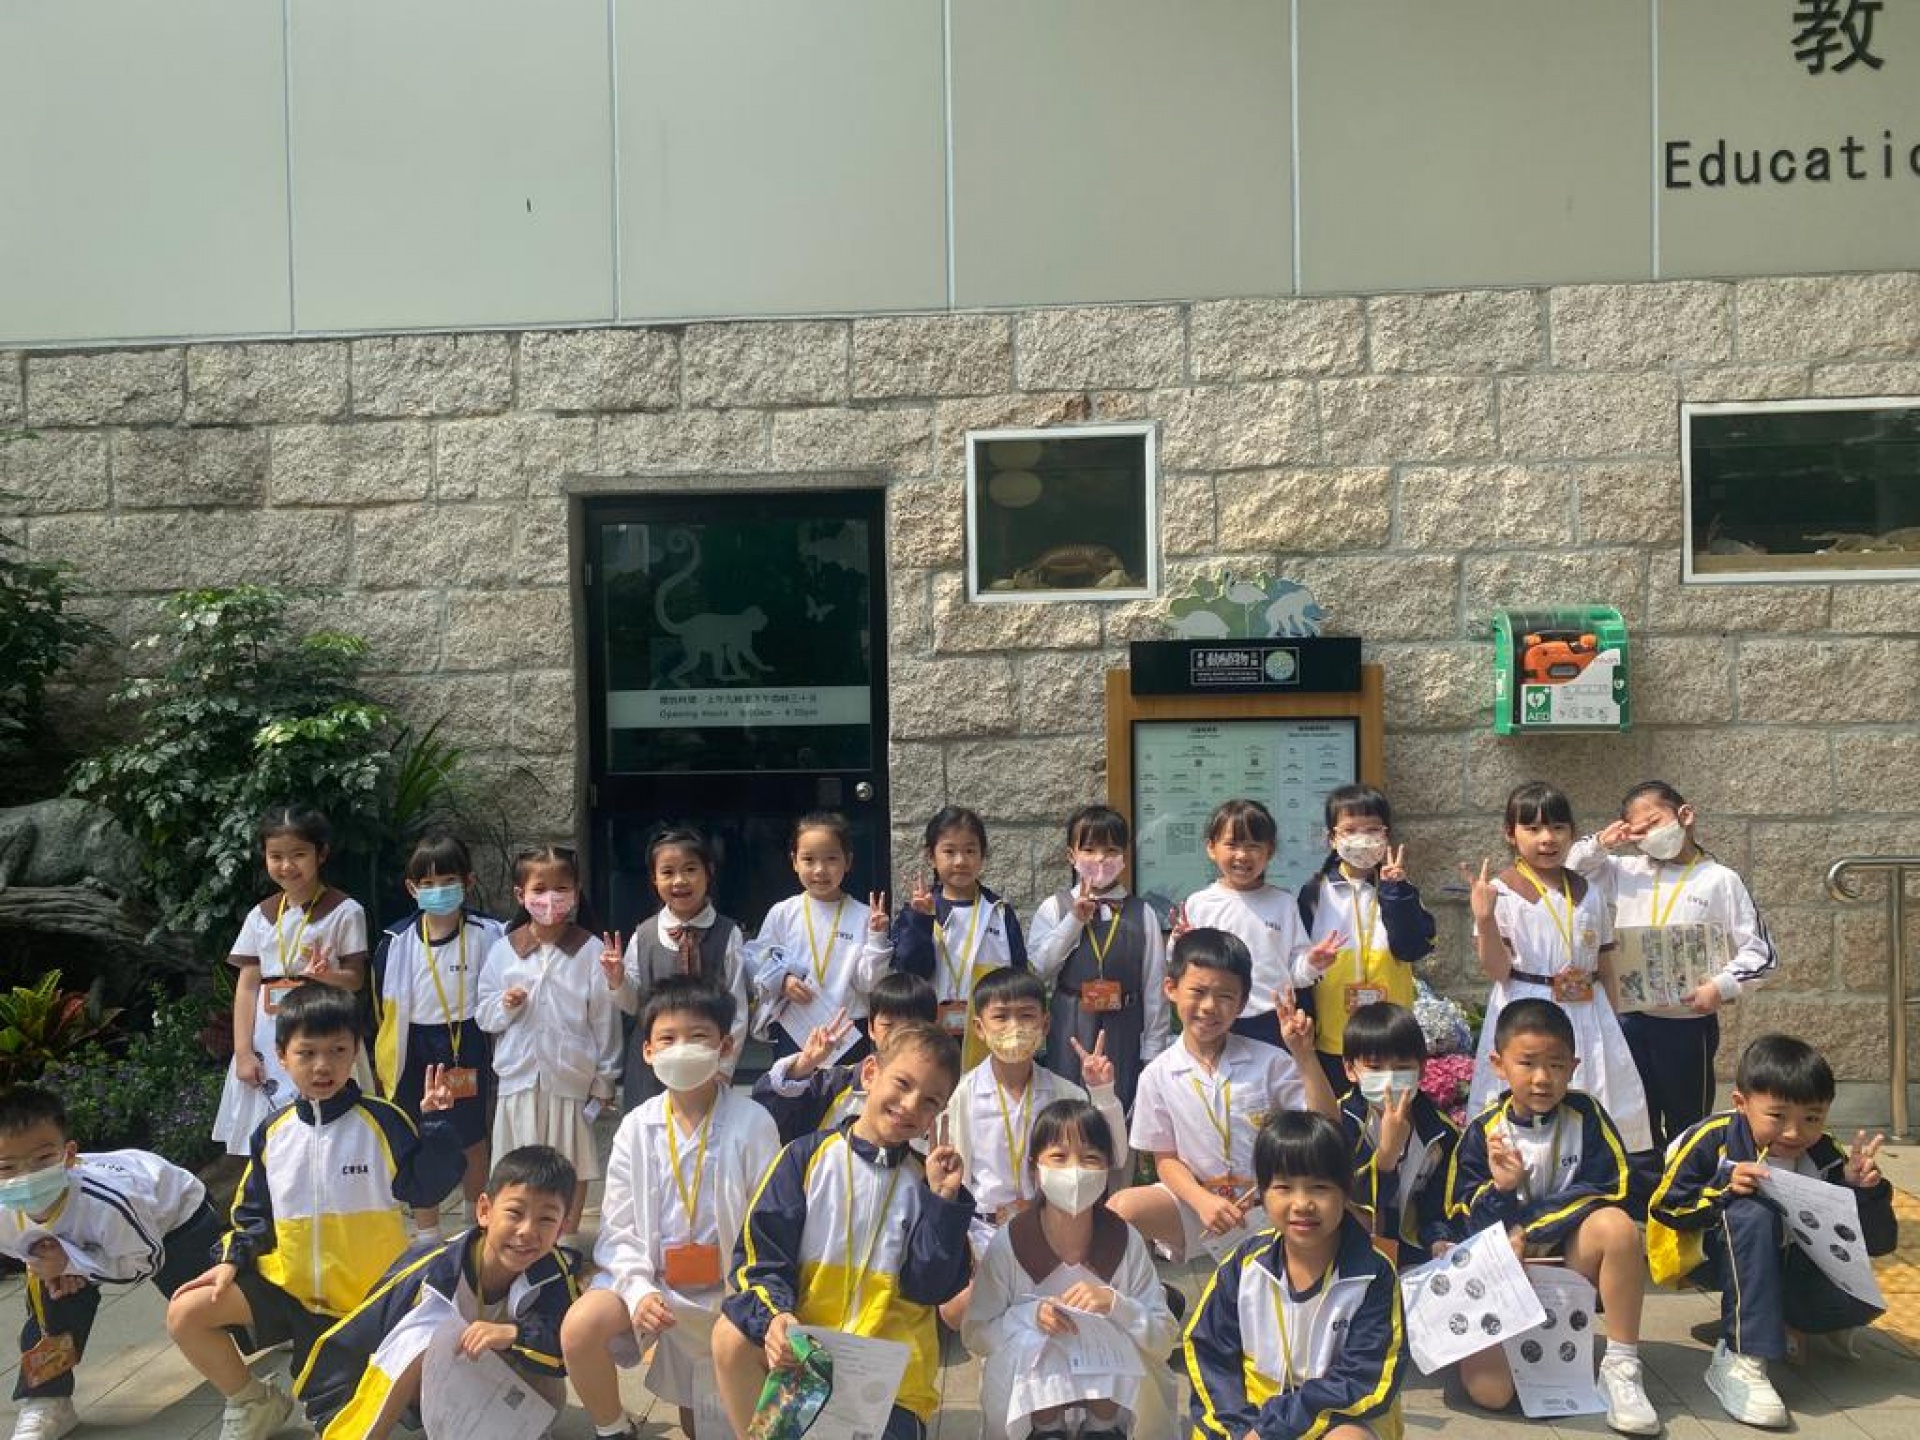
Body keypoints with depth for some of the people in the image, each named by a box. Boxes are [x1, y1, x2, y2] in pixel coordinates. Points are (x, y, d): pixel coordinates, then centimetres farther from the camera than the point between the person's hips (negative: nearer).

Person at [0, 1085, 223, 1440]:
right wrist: (49, 1263, -24)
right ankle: (45, 1401, -2)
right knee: (52, 1292, -19)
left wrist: (74, 1264, -40)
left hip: (177, 1212, -4)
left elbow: (148, 1262, -32)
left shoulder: (105, 1200, -47)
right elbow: (36, 1246, -4)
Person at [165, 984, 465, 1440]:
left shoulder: (383, 1121, -13)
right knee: (185, 1314, -6)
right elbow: (253, 1209, 12)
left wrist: (434, 1123, -31)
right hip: (286, 1282, 4)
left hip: (364, 1293, -4)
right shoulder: (272, 1131, 0)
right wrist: (232, 1259, -2)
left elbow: (425, 1187, -20)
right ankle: (253, 1402, 14)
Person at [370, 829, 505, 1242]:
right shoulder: (397, 940, -7)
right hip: (416, 1046, 1)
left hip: (467, 1043, -1)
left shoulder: (486, 934, -11)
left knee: (471, 1138, 15)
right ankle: (426, 1233, 27)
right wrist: (386, 1060, 3)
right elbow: (385, 1006, 1)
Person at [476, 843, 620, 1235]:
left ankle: (567, 1239, 29)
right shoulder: (503, 950, 1)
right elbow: (484, 1015, 8)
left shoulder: (591, 950, -7)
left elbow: (605, 1019, -3)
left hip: (571, 1077, -2)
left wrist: (605, 1079, -1)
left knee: (572, 1166, 11)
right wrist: (504, 1005, -14)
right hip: (518, 1075, 2)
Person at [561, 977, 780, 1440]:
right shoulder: (636, 1127, -6)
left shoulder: (753, 1123, -14)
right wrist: (638, 1290, -19)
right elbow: (619, 1228, -4)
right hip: (648, 1274, 1)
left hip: (725, 1285, -1)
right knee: (579, 1328, -26)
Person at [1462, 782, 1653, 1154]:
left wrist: (1615, 1028, 15)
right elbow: (1497, 970, -11)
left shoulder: (1587, 892, 9)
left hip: (1587, 1016, 5)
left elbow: (1605, 968, 15)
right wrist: (1483, 918, -25)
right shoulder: (1502, 892, -6)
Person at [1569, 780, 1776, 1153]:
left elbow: (1762, 954, -3)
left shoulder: (1720, 880, -3)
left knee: (1686, 1126, 10)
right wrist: (1599, 843, -2)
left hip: (1689, 1024, -3)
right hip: (1631, 1020, 3)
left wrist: (1722, 987, -18)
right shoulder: (1626, 873, 7)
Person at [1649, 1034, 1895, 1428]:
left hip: (1782, 1264, 4)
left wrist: (1863, 1189, -29)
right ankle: (1740, 1359, -35)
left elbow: (1877, 1243, -9)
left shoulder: (1826, 1158, -11)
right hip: (1707, 1255, -4)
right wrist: (1724, 1188, -31)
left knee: (1860, 1300, -24)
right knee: (1752, 1214, -36)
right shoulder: (1714, 1139, -20)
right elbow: (1664, 1207, -16)